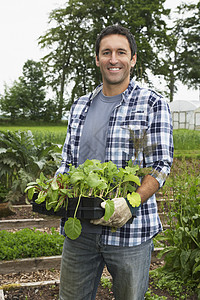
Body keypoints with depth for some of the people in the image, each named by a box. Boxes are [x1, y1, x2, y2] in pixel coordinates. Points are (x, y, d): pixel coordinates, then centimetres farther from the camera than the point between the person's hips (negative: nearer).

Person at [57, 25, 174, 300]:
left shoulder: (153, 104, -1)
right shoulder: (80, 107, 13)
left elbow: (161, 165, -7)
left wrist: (131, 203, -22)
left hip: (129, 230, -3)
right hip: (79, 227, 4)